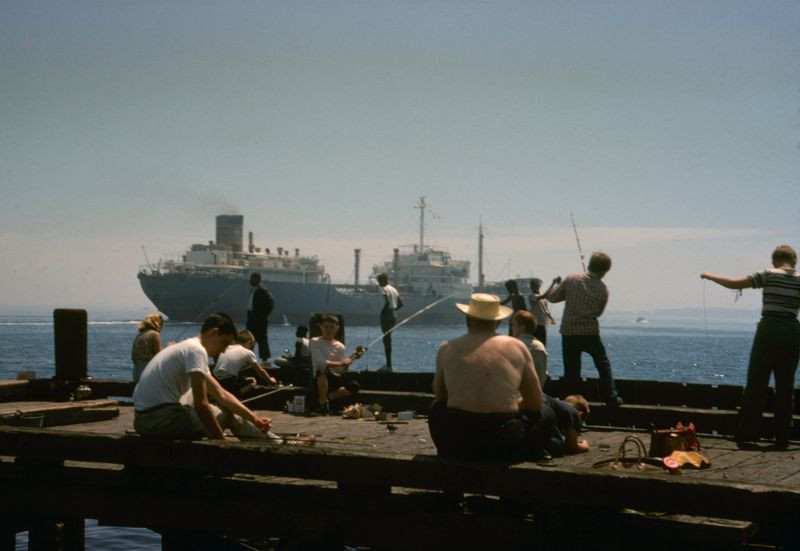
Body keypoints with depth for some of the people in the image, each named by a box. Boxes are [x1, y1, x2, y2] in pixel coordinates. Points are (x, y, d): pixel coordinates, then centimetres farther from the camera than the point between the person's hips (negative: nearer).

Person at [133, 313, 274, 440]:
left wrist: (254, 418, 7)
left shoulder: (187, 347, 19)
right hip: (160, 418, -10)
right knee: (229, 414, -3)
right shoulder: (196, 350, -12)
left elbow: (221, 394, 16)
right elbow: (201, 404, -18)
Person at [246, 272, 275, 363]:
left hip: (260, 320, -10)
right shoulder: (253, 290, 14)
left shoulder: (262, 290, -14)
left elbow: (271, 302, -22)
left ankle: (265, 359, -3)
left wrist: (264, 314, -19)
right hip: (252, 318, 10)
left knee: (262, 339, -6)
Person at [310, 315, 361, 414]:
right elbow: (321, 363, -15)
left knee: (355, 386, -22)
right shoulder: (315, 342, -1)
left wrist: (348, 362, -15)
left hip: (335, 378, 4)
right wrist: (341, 363, -20)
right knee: (322, 371, -41)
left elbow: (342, 370, 5)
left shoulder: (340, 346, 10)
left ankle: (328, 397, -6)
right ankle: (323, 402, -23)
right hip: (320, 379, -4)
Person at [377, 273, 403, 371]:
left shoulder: (384, 289, -11)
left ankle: (389, 365, -8)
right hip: (393, 315, 9)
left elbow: (387, 303, -25)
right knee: (388, 339, 15)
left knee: (386, 339, -7)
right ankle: (388, 364, 18)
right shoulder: (394, 289, 16)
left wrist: (382, 312, -14)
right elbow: (400, 304, 15)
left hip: (386, 315, -9)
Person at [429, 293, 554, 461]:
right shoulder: (517, 347, 1)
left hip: (456, 443, 1)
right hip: (506, 447, -1)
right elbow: (535, 404, 6)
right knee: (546, 413, 26)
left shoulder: (447, 348, 3)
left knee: (437, 408, 34)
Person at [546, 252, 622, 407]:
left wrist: (556, 284, 18)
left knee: (571, 370, 8)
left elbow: (552, 298, 0)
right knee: (603, 365, 16)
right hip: (591, 334, 0)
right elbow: (598, 312, 8)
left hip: (568, 332, 1)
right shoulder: (603, 290, -3)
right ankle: (611, 398, 17)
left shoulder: (571, 279, -6)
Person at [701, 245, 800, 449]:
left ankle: (746, 434, 2)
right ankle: (782, 438, 8)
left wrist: (709, 276, 10)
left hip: (769, 330, -3)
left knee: (756, 385, 2)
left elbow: (734, 284, -3)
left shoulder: (769, 275, -3)